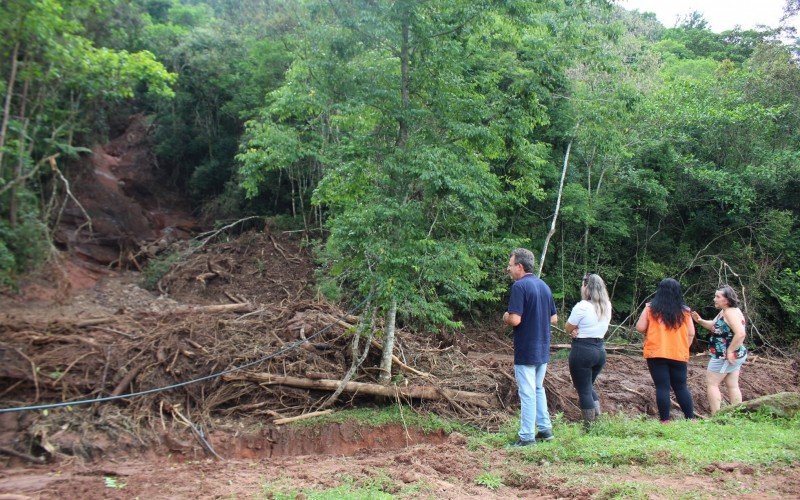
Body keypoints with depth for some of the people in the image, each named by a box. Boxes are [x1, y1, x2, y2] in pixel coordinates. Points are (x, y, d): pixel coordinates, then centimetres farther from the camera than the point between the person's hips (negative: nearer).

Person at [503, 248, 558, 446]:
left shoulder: (519, 286, -17)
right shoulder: (544, 286, 9)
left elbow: (515, 319, -24)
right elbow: (554, 318, 14)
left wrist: (505, 318, -4)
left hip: (526, 351, -8)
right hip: (543, 350, 8)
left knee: (527, 393, -1)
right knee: (538, 389, 21)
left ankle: (527, 437, 6)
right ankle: (545, 429, 25)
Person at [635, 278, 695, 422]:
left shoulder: (651, 309, -3)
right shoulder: (684, 311, 3)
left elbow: (640, 328, -4)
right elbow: (691, 333, 4)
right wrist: (684, 348, 17)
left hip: (656, 354, -2)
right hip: (679, 355, 2)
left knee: (662, 387, 0)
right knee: (681, 387, 13)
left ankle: (665, 420, 0)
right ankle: (690, 419, 16)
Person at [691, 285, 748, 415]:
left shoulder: (731, 312, -21)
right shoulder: (724, 311, 11)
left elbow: (740, 333, -31)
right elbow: (714, 327, 20)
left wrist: (730, 351, -26)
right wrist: (700, 321, 2)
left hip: (725, 357, -10)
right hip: (734, 356, 10)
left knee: (711, 383, -3)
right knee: (732, 386, 13)